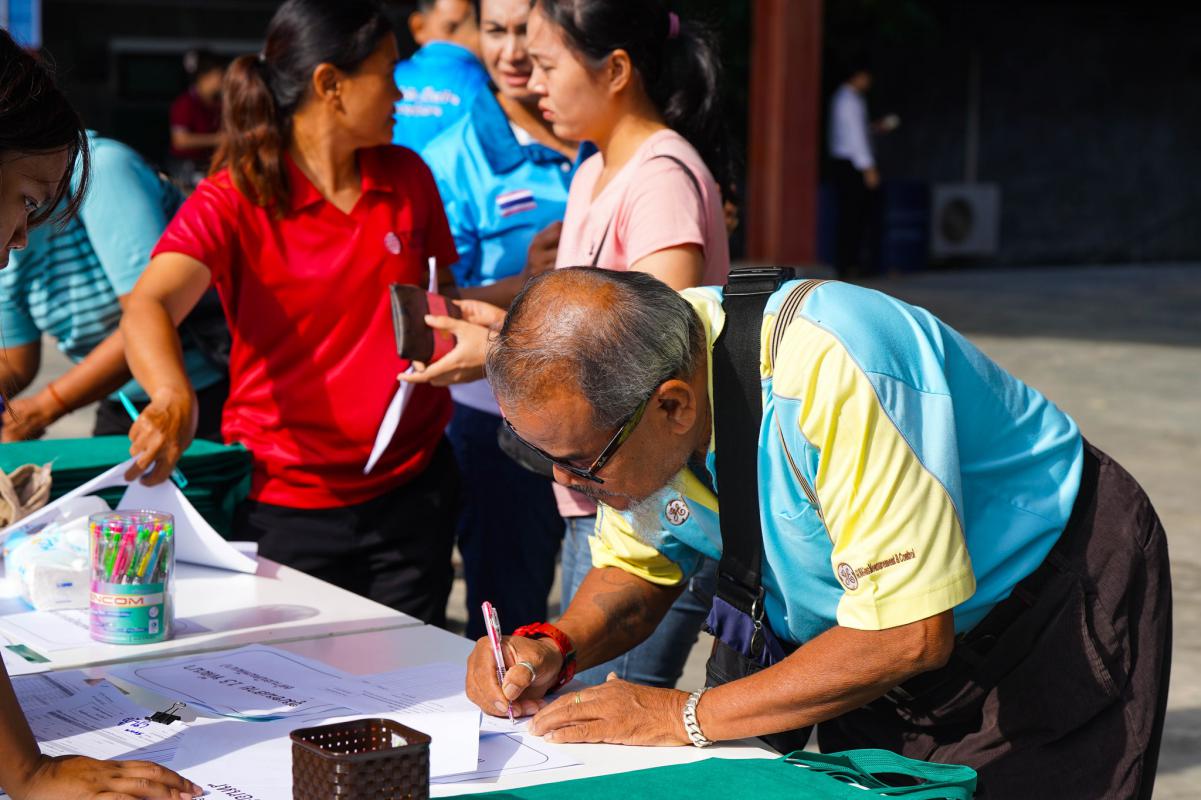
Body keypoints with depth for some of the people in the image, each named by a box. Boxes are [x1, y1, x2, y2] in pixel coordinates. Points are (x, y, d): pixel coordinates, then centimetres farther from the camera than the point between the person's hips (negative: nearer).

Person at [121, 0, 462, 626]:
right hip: (283, 499, -4)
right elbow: (147, 305, -27)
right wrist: (172, 396, -47)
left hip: (410, 488, 4)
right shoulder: (235, 199, -11)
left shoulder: (408, 177, 5)